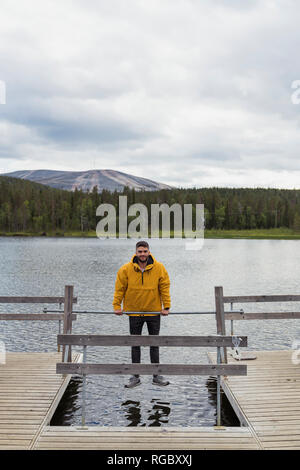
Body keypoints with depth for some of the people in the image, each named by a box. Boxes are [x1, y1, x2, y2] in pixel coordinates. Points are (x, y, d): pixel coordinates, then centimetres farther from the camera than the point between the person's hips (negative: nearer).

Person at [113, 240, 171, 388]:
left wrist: (166, 307, -4)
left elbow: (164, 287, -1)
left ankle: (156, 376, 16)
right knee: (135, 344, 7)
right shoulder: (126, 269, -8)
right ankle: (135, 376, 16)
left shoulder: (159, 268, -7)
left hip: (154, 311, 0)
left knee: (154, 344, 8)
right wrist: (117, 306, -4)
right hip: (134, 312, 0)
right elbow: (120, 288, -1)